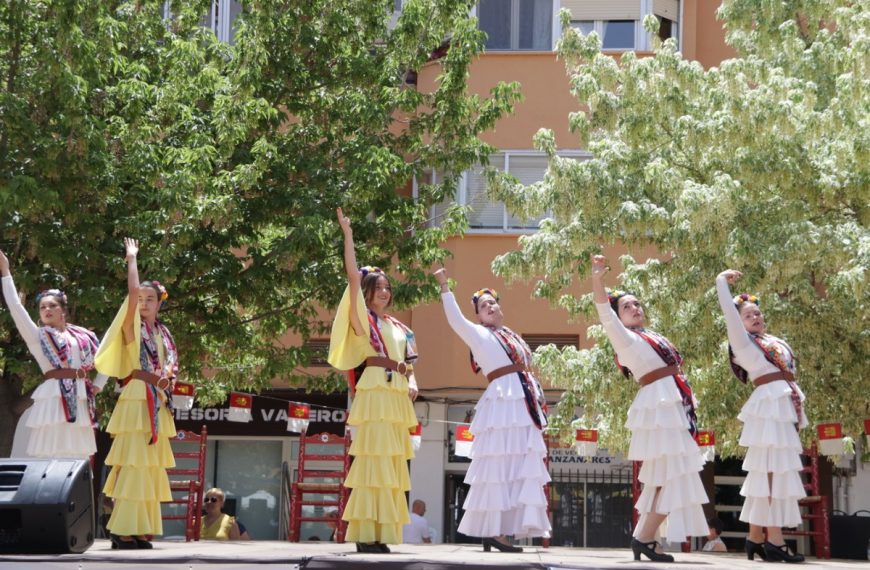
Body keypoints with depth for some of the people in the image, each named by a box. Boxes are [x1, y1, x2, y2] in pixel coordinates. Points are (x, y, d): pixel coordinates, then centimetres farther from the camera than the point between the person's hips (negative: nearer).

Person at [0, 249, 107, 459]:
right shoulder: (37, 337, 7)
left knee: (78, 460, 4)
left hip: (80, 400, 4)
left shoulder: (83, 336, 16)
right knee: (49, 456, -8)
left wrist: (99, 384, 14)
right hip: (53, 399, -3)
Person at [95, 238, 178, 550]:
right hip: (136, 401, -7)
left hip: (158, 405, 7)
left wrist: (167, 377, 2)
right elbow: (131, 293, -13)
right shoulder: (132, 327, 0)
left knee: (151, 468, 4)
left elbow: (171, 364, 21)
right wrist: (132, 259, -6)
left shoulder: (163, 333, 18)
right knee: (132, 465, -14)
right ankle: (123, 530, -15)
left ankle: (141, 530, 6)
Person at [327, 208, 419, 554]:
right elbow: (353, 276, -4)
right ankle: (365, 533, -15)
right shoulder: (362, 319, 5)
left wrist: (412, 382, 1)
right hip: (374, 394, -6)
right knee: (372, 461, -12)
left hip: (397, 398, 6)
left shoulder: (400, 328, 22)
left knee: (392, 466, 2)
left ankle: (382, 532, 2)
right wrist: (348, 235, -7)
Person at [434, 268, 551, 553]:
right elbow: (455, 319, -12)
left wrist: (539, 399, 15)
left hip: (523, 404, 8)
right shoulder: (478, 334, 4)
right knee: (499, 466, -11)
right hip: (502, 403, -8)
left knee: (520, 468, 4)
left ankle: (498, 529, 4)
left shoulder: (513, 337, 23)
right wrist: (444, 287, -14)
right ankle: (492, 531, -13)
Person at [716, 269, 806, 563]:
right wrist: (722, 282, -4)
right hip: (769, 406, -8)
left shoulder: (776, 342, 22)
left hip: (785, 408, 8)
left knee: (767, 471, 8)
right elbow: (729, 313, -9)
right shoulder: (743, 341, 2)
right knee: (772, 470, -13)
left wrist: (799, 409, 14)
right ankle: (774, 540, -18)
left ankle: (756, 538, 11)